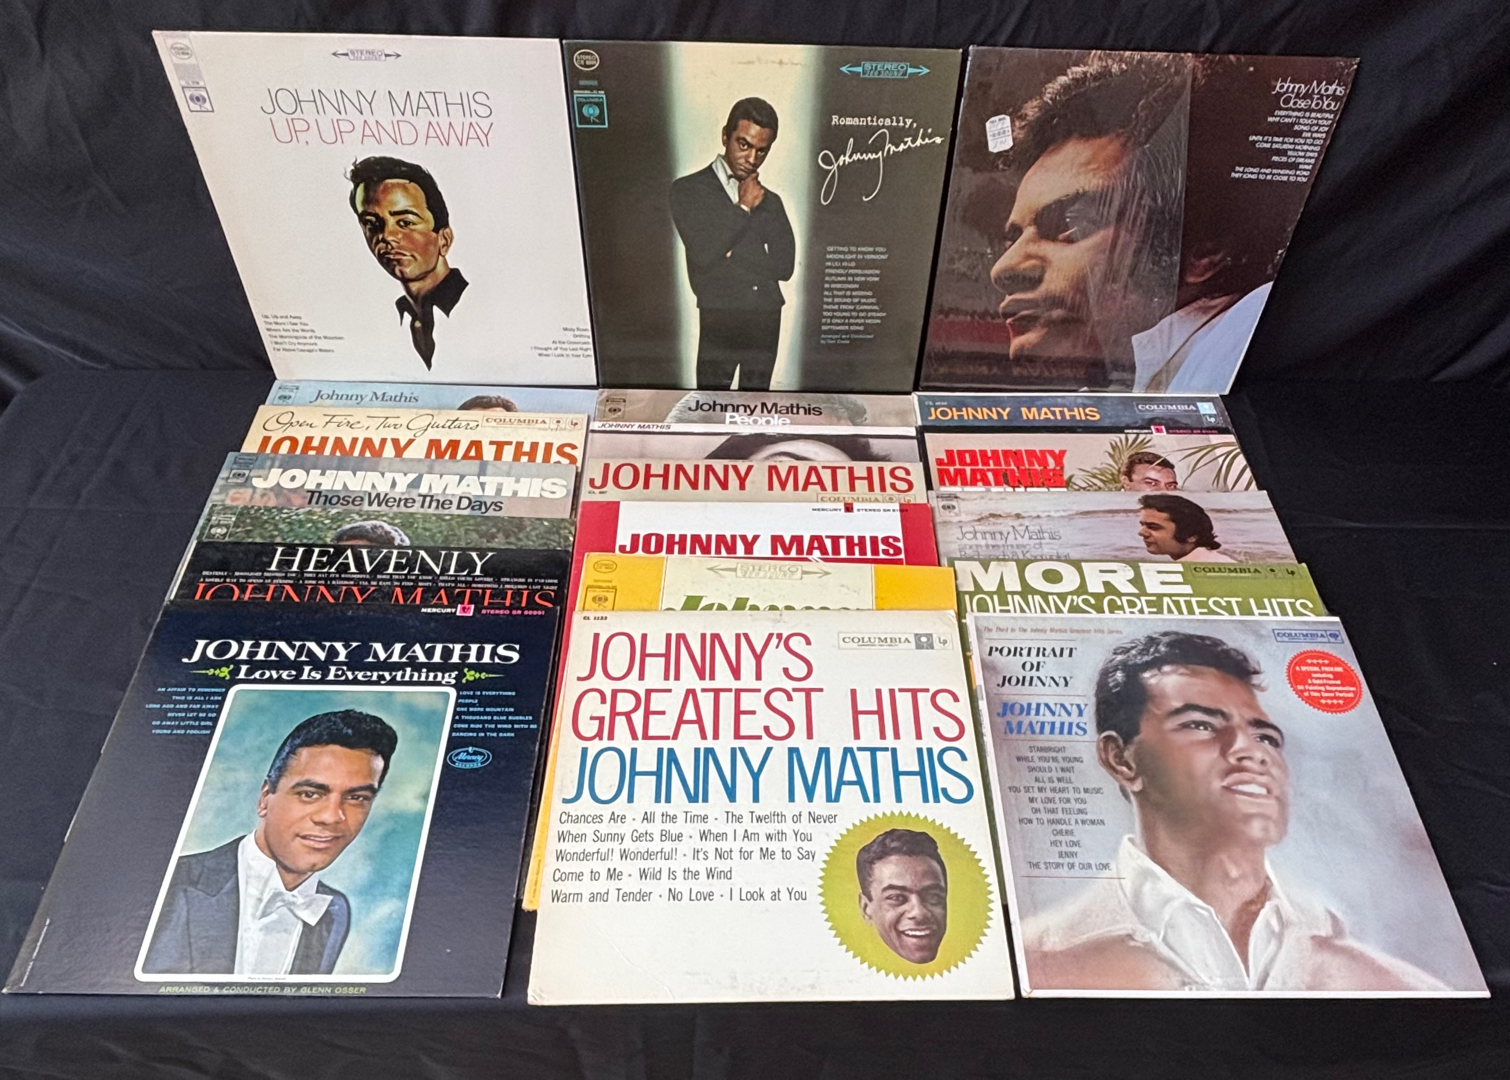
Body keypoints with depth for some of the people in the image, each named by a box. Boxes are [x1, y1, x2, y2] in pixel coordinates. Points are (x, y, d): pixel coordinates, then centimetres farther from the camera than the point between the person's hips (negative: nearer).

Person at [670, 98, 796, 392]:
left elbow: (785, 265, 3)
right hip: (719, 319, -4)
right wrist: (743, 208, -5)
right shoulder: (689, 189, 3)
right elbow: (703, 251, -12)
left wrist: (732, 253, -8)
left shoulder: (769, 201, 15)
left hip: (766, 319, 4)